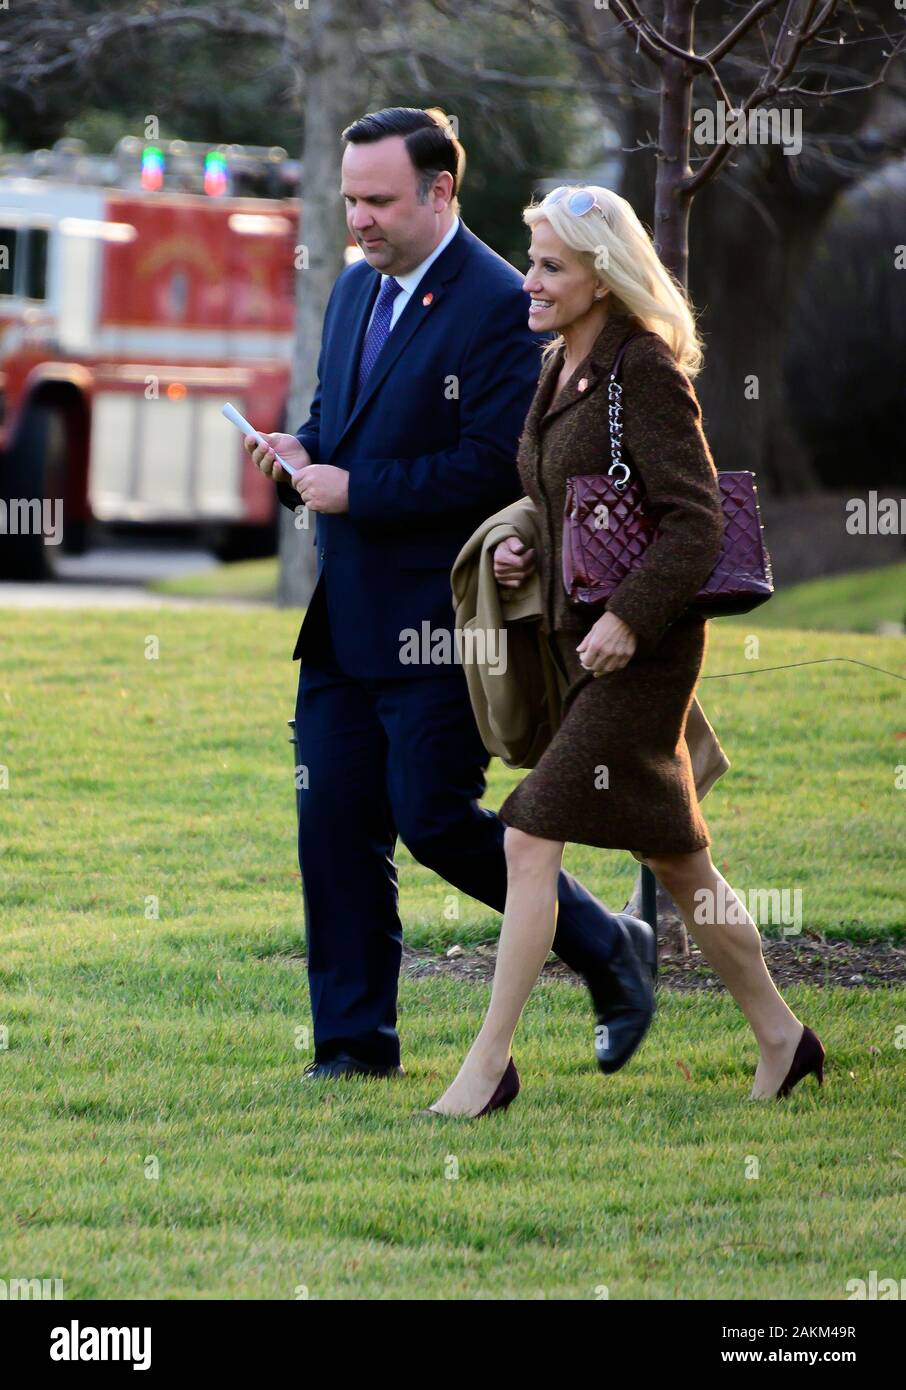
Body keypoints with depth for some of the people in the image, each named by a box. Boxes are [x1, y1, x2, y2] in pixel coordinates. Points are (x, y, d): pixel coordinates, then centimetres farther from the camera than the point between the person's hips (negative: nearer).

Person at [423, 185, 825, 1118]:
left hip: (641, 651, -9)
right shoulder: (558, 370, 12)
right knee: (674, 857, 14)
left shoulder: (645, 370, -14)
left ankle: (490, 1063, -8)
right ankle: (780, 1040, 25)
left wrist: (628, 617, -25)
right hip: (576, 639, 9)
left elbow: (696, 518, -19)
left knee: (531, 841, -12)